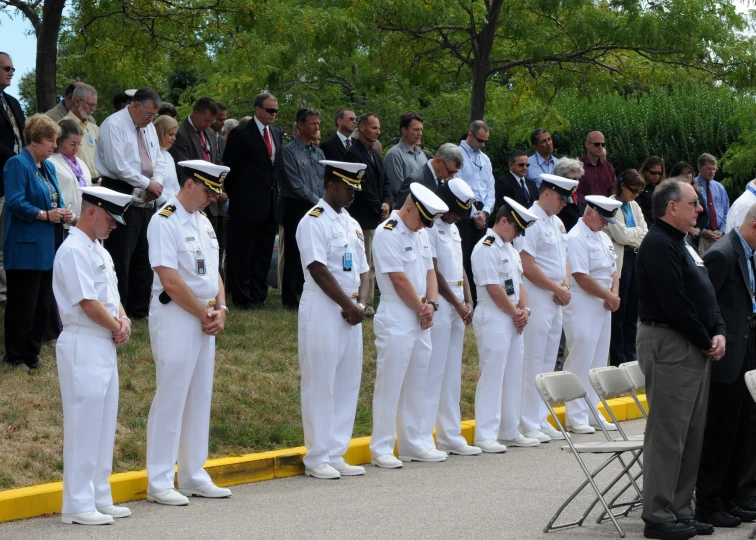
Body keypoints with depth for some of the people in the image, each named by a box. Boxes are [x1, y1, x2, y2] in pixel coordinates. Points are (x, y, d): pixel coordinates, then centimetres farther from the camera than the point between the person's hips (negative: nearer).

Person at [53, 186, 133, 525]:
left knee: (104, 424, 12)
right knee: (83, 424, -7)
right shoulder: (73, 251, -14)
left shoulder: (99, 251, 17)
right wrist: (117, 329, -6)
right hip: (83, 346, -10)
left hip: (105, 346, 10)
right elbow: (89, 304, -19)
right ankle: (78, 506, -3)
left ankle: (100, 500, 19)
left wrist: (123, 320, 0)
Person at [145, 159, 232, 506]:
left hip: (205, 319, 9)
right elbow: (171, 282, -19)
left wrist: (220, 310, 1)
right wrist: (205, 314, -11)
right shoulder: (164, 222, -14)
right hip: (175, 318, -9)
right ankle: (159, 483, 0)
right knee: (170, 399, -6)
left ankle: (194, 476, 20)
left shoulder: (203, 222, 14)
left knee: (200, 398, 12)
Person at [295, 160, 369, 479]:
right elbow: (319, 270, -16)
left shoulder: (352, 225, 17)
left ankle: (336, 455, 14)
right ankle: (317, 459, 1)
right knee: (320, 384, -4)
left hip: (350, 311, 8)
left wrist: (361, 303, -2)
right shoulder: (314, 221, -9)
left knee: (348, 383, 8)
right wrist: (349, 306, -14)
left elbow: (362, 270, 16)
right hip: (322, 309, -8)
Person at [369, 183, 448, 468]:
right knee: (389, 385, -5)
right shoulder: (387, 234, -13)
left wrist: (431, 304, -1)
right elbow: (399, 279, -16)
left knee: (416, 386, 13)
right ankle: (381, 449, 0)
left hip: (421, 322, 9)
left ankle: (413, 444, 21)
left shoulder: (421, 234, 14)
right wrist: (421, 309, -8)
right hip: (396, 323, -9)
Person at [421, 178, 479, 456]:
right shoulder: (429, 227, -12)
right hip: (439, 305, -9)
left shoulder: (453, 229, 17)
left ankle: (451, 436, 16)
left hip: (457, 306, 9)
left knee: (452, 374, 11)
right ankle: (423, 438, -7)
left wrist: (468, 302, 5)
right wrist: (457, 304, -9)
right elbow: (433, 271, -15)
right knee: (433, 372, -9)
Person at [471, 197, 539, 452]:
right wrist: (515, 313, -10)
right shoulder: (485, 249, -12)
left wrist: (524, 310, 1)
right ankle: (485, 435, -7)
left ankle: (510, 432, 20)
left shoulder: (511, 250, 18)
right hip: (493, 319, -9)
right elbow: (494, 289, -18)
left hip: (513, 320, 9)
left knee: (513, 376, 12)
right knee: (492, 376, -9)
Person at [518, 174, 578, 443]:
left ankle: (541, 421, 19)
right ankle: (528, 424, -1)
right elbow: (528, 267, -19)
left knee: (548, 361, 12)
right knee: (533, 362, -5)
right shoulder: (531, 221, -14)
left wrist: (565, 285, 2)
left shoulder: (557, 223, 15)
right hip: (536, 299, -9)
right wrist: (557, 289, -11)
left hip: (555, 301, 9)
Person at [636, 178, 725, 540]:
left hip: (696, 349, 10)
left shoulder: (681, 244, 19)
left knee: (692, 434, 12)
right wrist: (705, 341, -11)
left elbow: (706, 293, 19)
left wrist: (719, 332, 3)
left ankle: (680, 511, 18)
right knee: (668, 433, -7)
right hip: (669, 346, -10)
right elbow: (675, 304, -20)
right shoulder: (658, 245, -14)